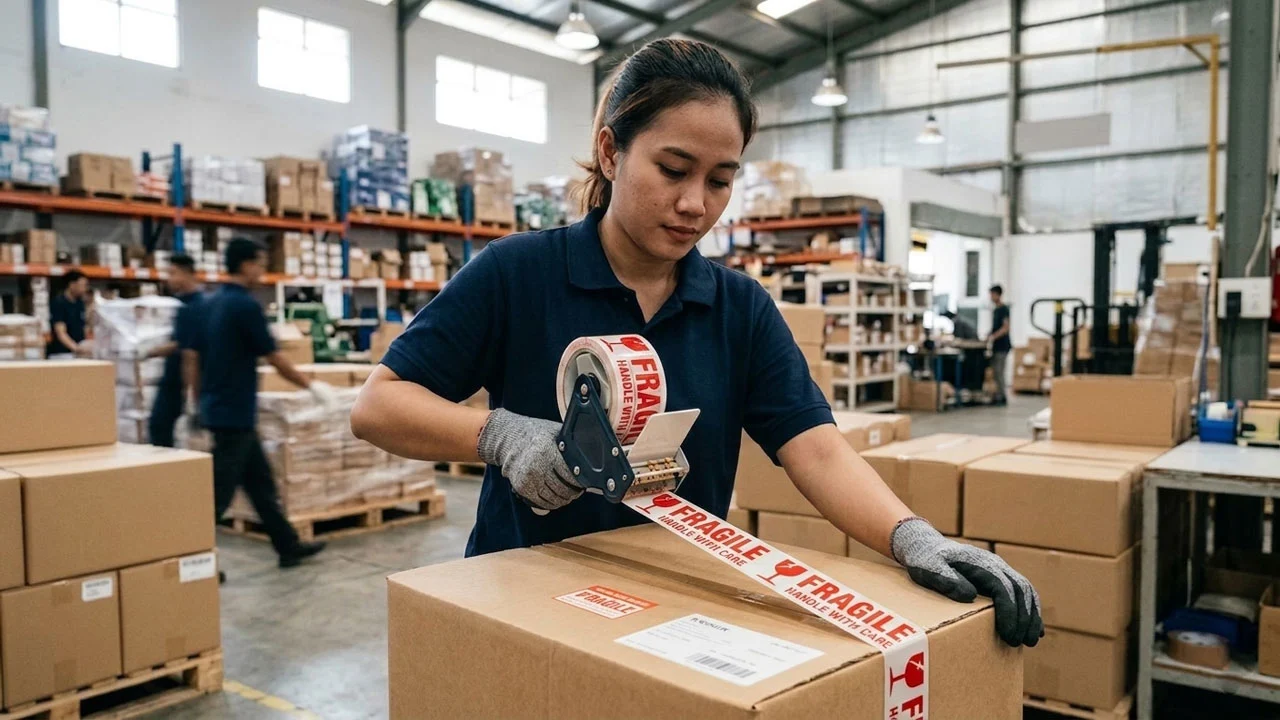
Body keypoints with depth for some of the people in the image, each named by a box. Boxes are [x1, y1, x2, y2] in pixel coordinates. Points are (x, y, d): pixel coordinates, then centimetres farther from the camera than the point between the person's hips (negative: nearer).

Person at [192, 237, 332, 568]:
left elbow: (193, 356, 14)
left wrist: (200, 401, 21)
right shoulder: (245, 305, -16)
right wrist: (311, 385, 1)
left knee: (260, 482, 14)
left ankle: (288, 546, 22)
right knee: (220, 491, -2)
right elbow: (274, 358, -12)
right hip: (234, 413, -9)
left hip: (218, 408, 9)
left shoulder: (209, 303, 10)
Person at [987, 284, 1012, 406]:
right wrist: (988, 337, 11)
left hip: (1002, 345, -9)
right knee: (995, 372, 8)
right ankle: (998, 396, 13)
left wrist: (993, 337, -25)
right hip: (996, 346, 9)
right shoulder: (995, 310, 17)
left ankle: (1002, 397, -5)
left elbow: (1005, 327, -17)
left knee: (999, 372, -9)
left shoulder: (1004, 309, -9)